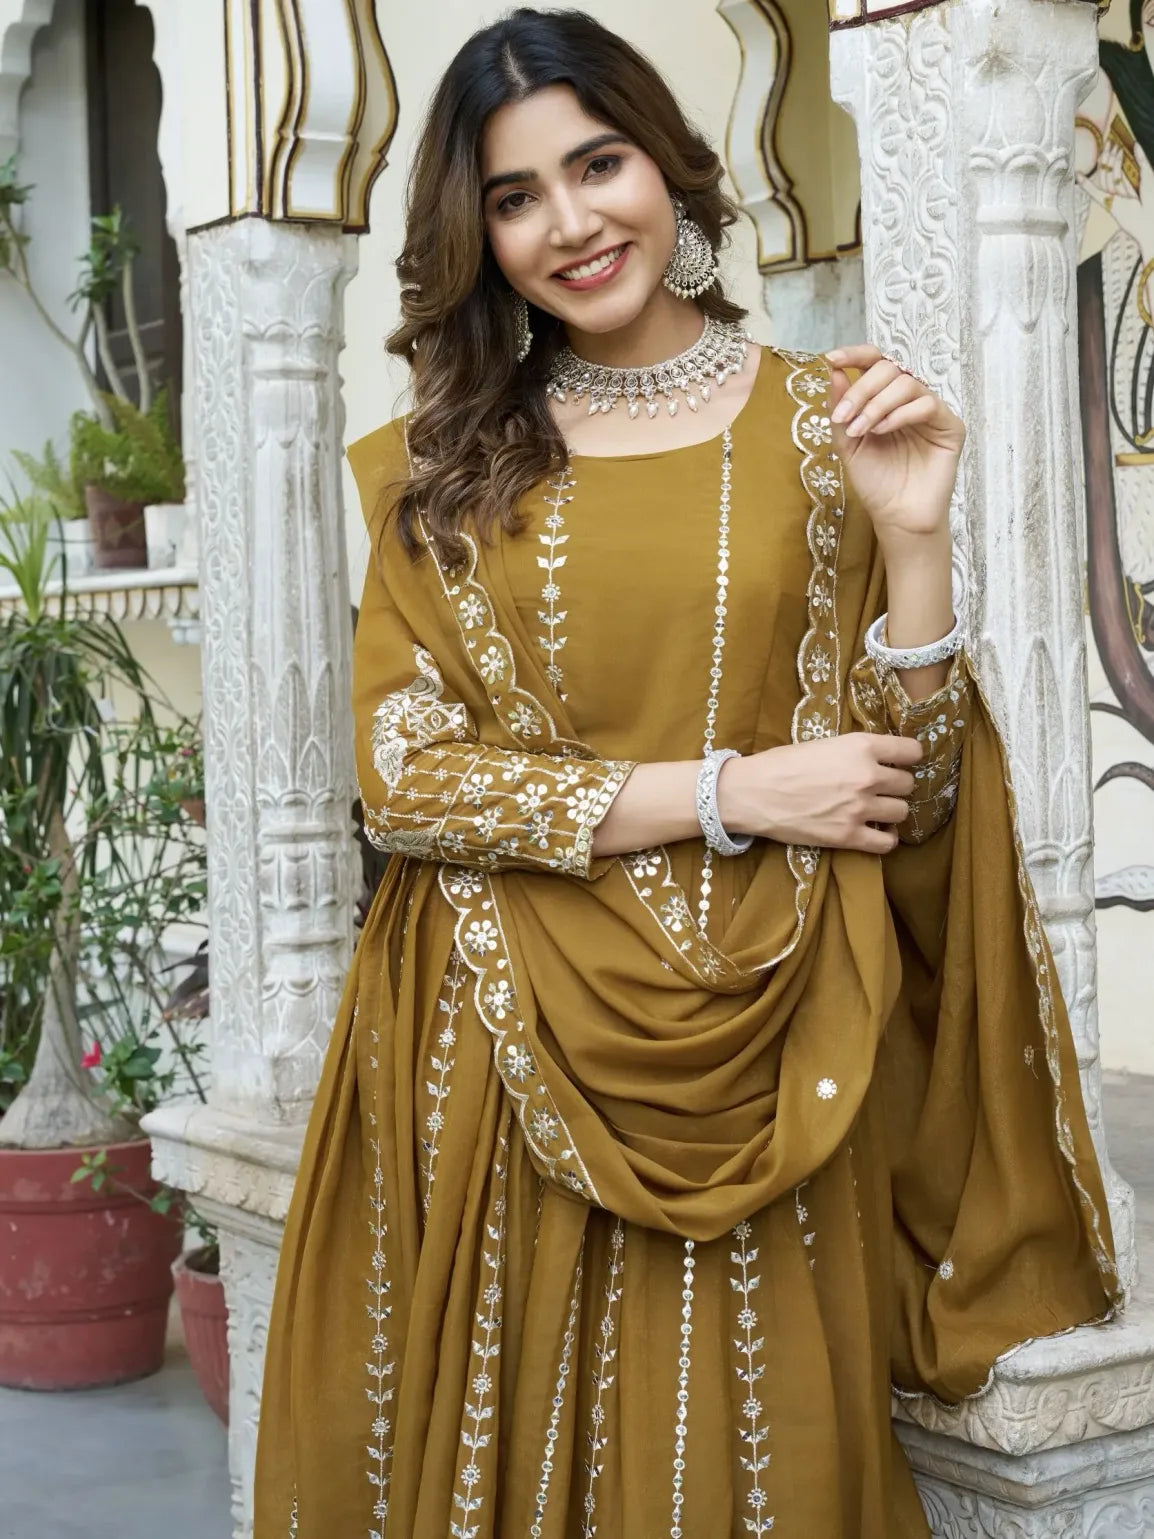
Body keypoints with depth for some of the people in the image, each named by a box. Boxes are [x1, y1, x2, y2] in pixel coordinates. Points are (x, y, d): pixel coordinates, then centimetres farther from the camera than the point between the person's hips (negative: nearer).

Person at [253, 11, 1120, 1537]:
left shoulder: (817, 420, 2)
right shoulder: (442, 465, 4)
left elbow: (911, 793, 1)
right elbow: (405, 776, -5)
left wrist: (911, 534, -14)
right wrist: (726, 794, -12)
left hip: (754, 1063, 0)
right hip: (506, 1068, 1)